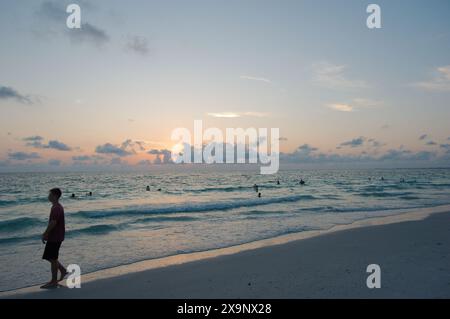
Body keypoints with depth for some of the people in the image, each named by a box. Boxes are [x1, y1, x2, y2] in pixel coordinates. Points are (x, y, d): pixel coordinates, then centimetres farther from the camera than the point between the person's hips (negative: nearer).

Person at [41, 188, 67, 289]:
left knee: (52, 258, 0)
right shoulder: (58, 207, 12)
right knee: (50, 257, 18)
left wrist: (45, 234, -15)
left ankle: (54, 282, 10)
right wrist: (46, 233, 19)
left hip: (55, 237, -10)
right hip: (55, 236, 10)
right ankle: (63, 270, 25)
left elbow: (53, 223, -24)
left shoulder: (56, 208, -20)